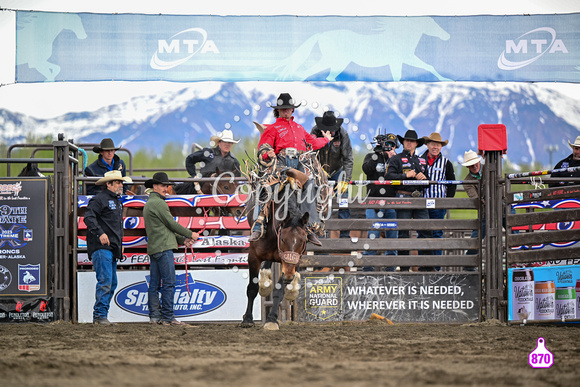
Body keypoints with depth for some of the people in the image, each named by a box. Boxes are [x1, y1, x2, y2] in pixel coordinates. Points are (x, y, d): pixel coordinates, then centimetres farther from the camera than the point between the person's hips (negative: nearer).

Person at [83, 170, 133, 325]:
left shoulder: (117, 202, 23)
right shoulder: (99, 199, -7)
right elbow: (89, 217, -19)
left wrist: (120, 244, 25)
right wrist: (100, 233, -29)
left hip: (112, 248, 10)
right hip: (101, 248, -10)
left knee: (112, 284, 8)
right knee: (105, 282, -14)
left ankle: (101, 316, 12)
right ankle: (100, 315, -12)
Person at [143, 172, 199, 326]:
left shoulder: (149, 203, 21)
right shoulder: (158, 203, -11)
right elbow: (171, 224, -9)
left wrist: (182, 240, 17)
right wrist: (190, 234, 3)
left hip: (153, 248, 10)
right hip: (163, 248, -10)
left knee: (154, 284, 8)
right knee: (169, 283, -9)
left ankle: (154, 316, 9)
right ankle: (168, 317, -11)